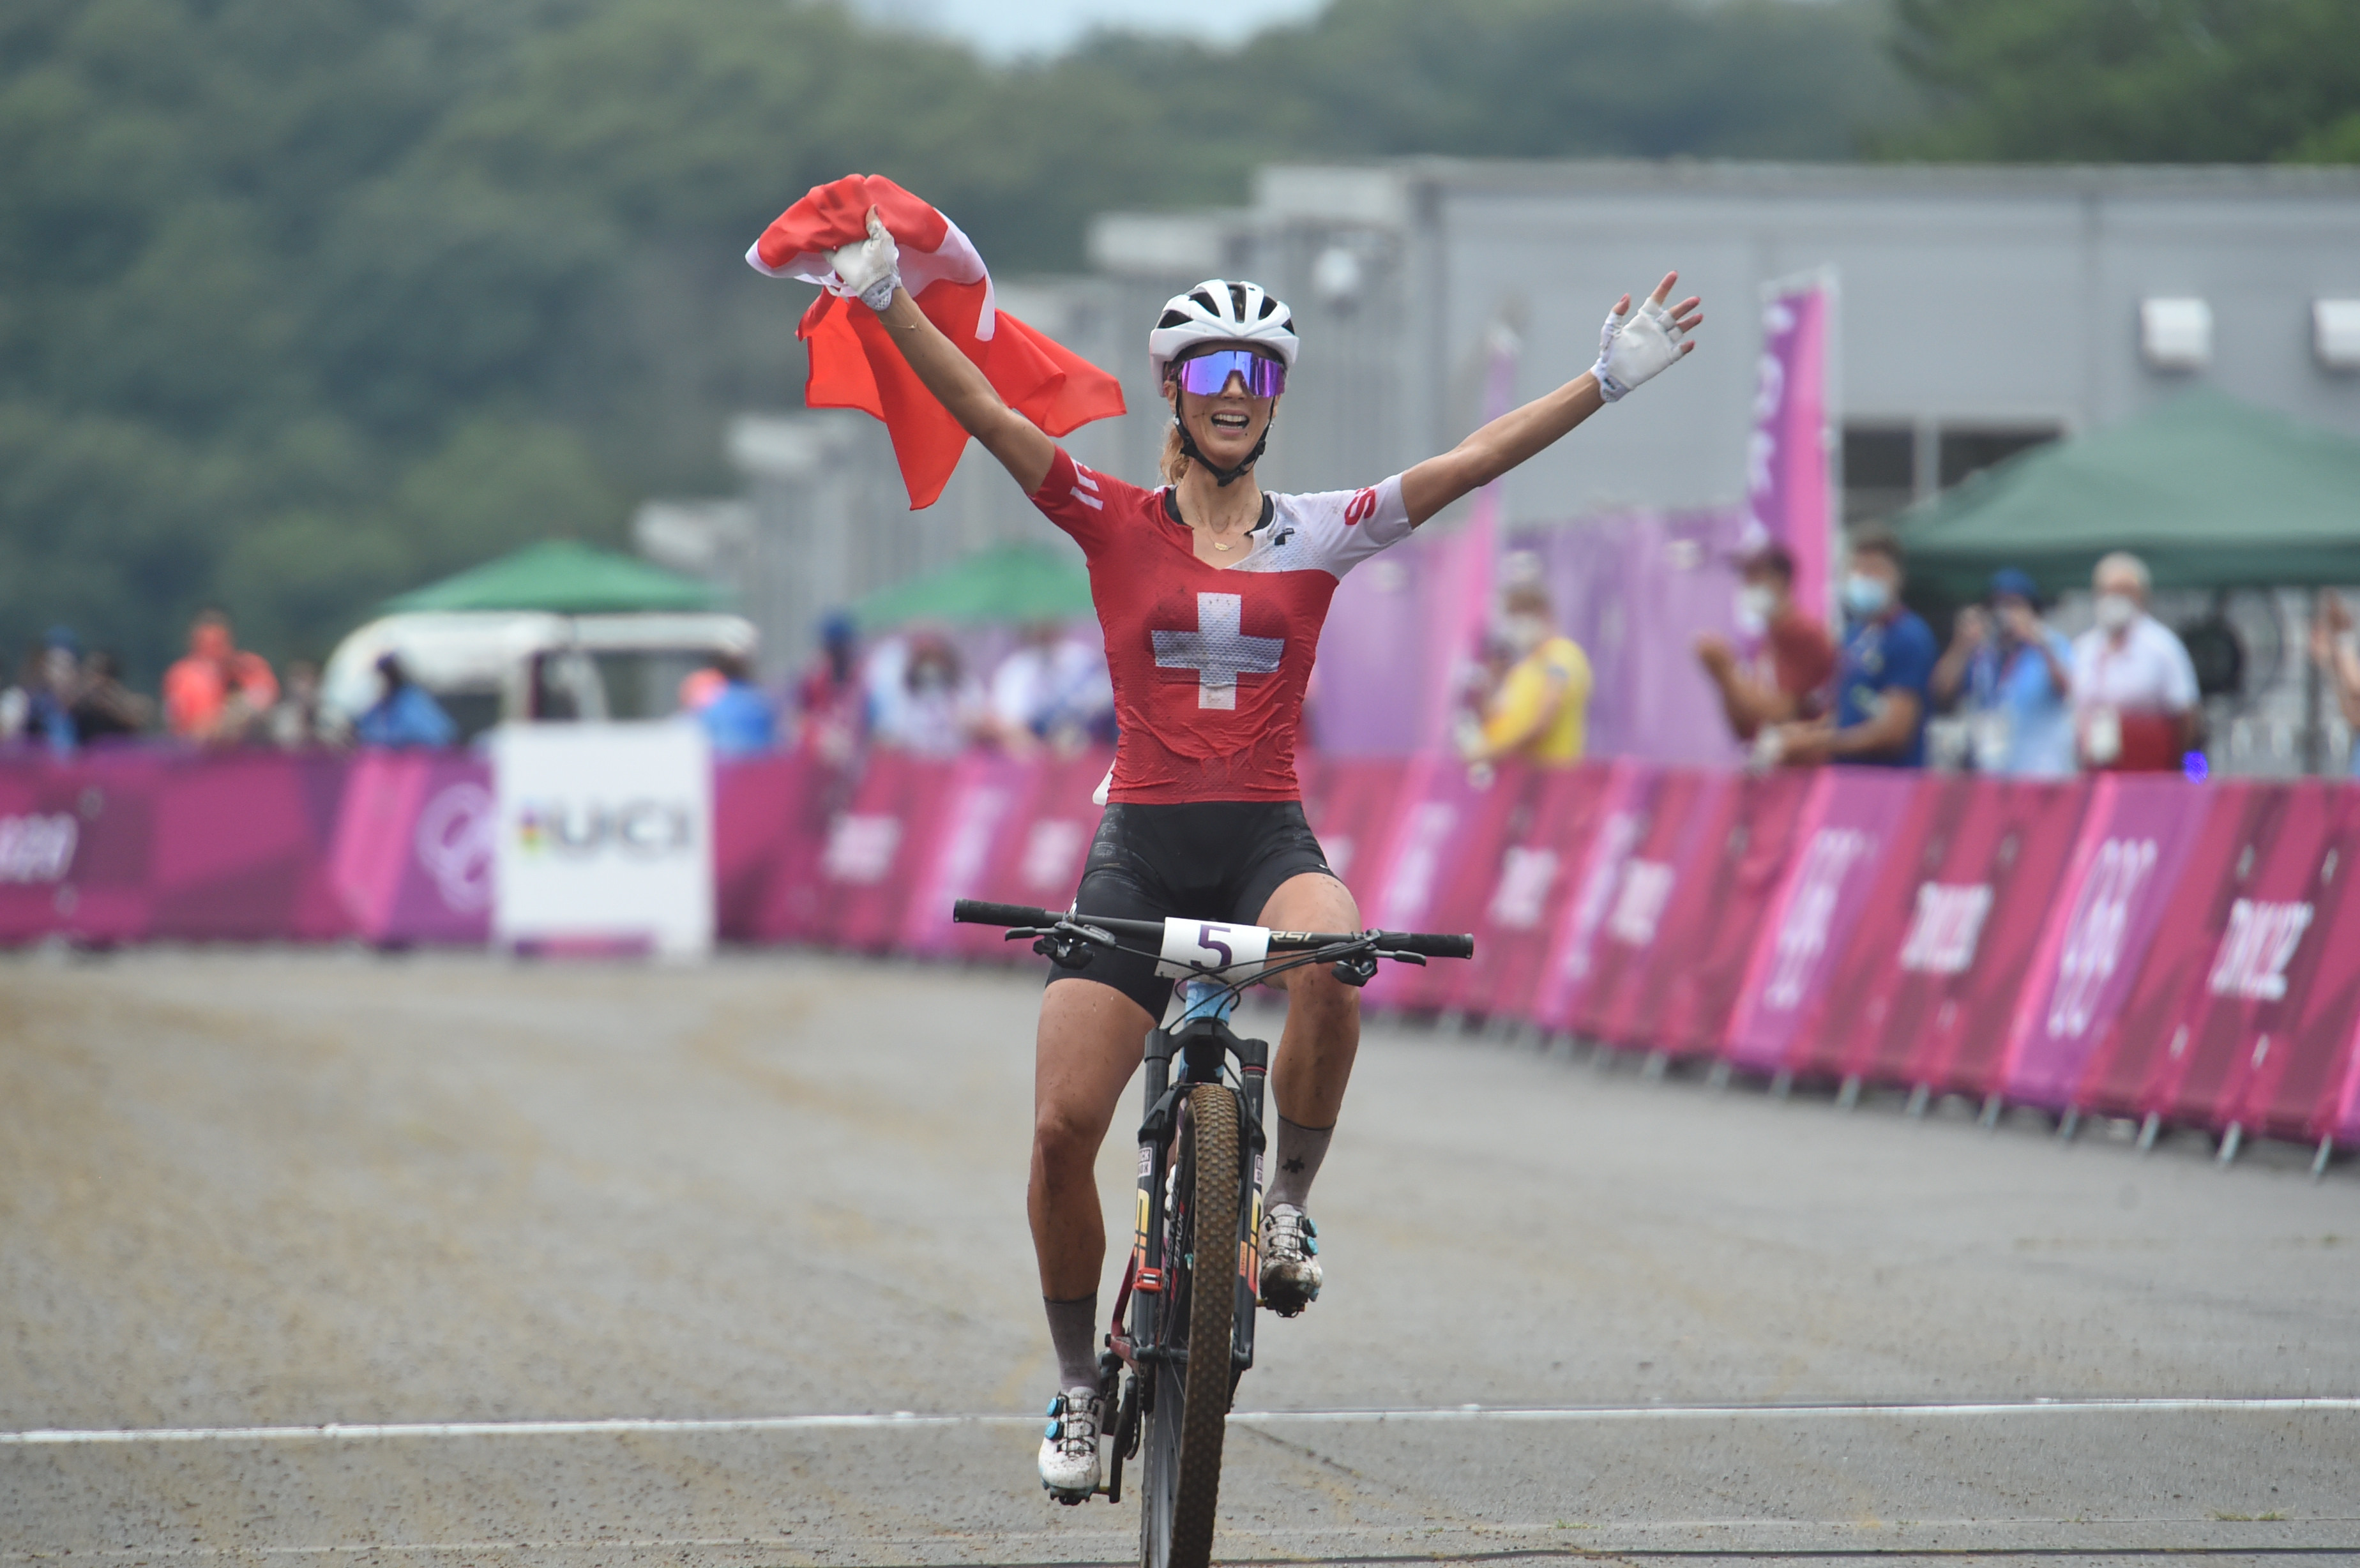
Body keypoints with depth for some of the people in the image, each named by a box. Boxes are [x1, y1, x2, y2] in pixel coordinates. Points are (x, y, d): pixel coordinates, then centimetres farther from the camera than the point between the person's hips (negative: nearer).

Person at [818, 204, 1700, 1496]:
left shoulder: (1318, 536, 7)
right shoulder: (1115, 524, 4)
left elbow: (1473, 461, 2)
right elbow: (985, 414, -5)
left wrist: (1607, 381, -5)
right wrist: (887, 304, -16)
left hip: (1268, 839, 0)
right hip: (1141, 845, 0)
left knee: (1330, 965, -36)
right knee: (1063, 1127, -8)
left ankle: (1288, 1201, -10)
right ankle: (1079, 1387, 12)